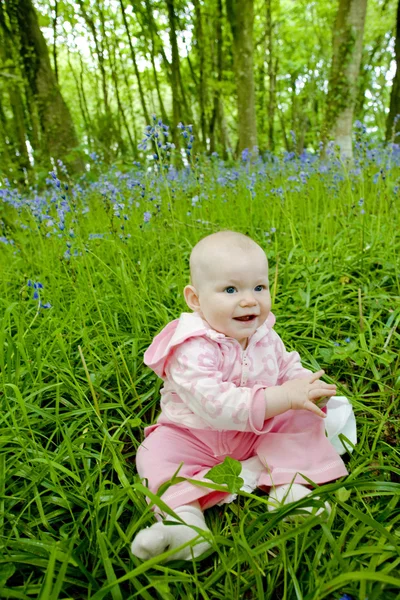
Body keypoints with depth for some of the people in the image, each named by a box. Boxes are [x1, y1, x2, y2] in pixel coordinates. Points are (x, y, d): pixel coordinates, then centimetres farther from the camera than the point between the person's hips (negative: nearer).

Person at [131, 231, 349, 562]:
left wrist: (308, 385, -14)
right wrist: (284, 397, -42)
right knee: (156, 453, -24)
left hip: (262, 430, 4)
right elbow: (216, 405, -39)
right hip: (194, 436, -3)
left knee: (304, 420, -12)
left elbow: (288, 366, 10)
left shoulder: (265, 334, -7)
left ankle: (287, 484, -13)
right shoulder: (193, 350, -30)